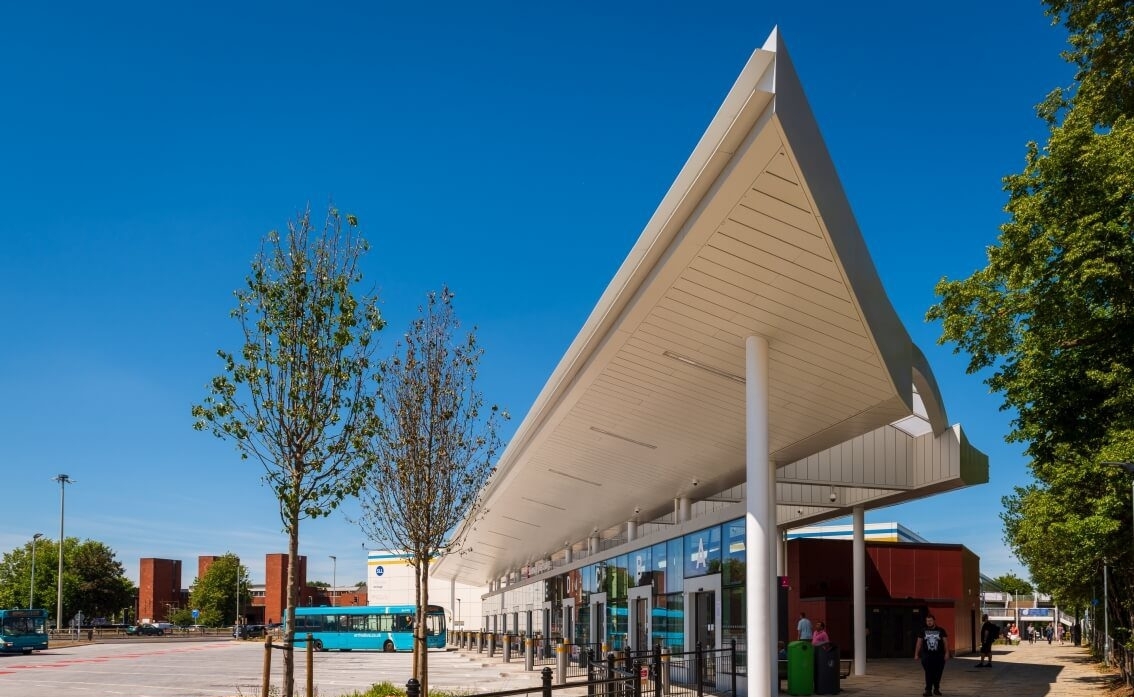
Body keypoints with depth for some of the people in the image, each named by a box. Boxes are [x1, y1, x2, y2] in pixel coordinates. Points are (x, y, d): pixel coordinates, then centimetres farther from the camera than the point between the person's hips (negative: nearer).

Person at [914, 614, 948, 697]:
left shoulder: (941, 630, 4)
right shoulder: (922, 631, 6)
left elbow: (946, 642, 4)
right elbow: (919, 643, 9)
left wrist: (947, 653, -5)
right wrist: (916, 654, 6)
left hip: (939, 656, 0)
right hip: (927, 656, 0)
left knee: (938, 673, 5)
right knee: (928, 673, -6)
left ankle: (936, 689, 21)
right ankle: (928, 690, -5)